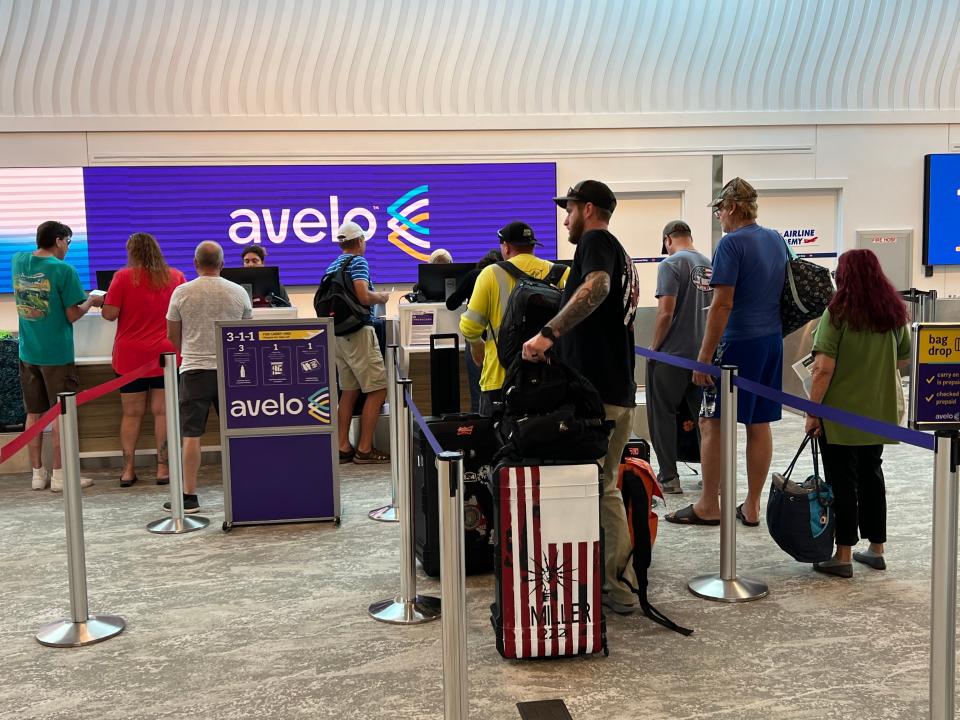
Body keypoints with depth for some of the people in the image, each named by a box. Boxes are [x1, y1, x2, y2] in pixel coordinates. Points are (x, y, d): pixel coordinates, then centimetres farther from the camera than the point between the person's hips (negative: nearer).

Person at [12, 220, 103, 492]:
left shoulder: (17, 261, 4)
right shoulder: (64, 270, -14)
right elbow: (73, 315, -13)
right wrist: (91, 301, 5)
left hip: (28, 352, 6)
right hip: (56, 353, -5)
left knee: (34, 414, 12)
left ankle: (37, 474, 17)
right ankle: (59, 475, 8)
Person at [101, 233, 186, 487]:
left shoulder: (123, 277, -5)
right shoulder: (175, 276, 2)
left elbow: (109, 314, -6)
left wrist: (104, 301, 14)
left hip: (130, 356, -1)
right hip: (165, 354, 1)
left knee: (131, 413, 8)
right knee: (163, 411, 4)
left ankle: (128, 469, 11)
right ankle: (163, 468, 5)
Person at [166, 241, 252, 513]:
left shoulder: (182, 292, -2)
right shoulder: (238, 292, 2)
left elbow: (172, 335, 6)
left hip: (194, 370, -2)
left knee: (191, 434, 0)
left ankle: (189, 496, 2)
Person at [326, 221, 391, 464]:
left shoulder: (331, 267, 15)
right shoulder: (358, 262, -9)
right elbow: (363, 296, -23)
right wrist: (381, 297, -4)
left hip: (338, 333, 9)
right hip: (359, 332, -9)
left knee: (348, 391, 12)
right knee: (377, 390, -3)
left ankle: (343, 447, 12)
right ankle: (364, 449, -4)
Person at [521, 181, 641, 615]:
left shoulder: (596, 241, -7)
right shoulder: (621, 256, 24)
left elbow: (597, 286, -29)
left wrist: (549, 332, -35)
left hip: (594, 393, -10)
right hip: (619, 392, 10)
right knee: (605, 488, 15)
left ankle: (616, 587, 2)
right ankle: (618, 585, 19)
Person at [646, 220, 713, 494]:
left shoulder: (671, 264, -11)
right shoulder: (709, 265, 9)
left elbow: (666, 313, -18)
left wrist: (653, 348, -6)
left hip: (673, 354, -6)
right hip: (704, 353, 6)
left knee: (662, 415, 4)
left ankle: (668, 476, 5)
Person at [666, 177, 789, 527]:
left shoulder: (731, 243, -13)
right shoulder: (777, 240, 11)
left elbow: (723, 304, -18)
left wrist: (704, 357, -16)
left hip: (738, 343, -8)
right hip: (772, 341, 8)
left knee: (712, 423, 2)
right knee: (759, 425, 10)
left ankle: (708, 506, 8)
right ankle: (752, 507, 16)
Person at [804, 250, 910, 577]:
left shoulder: (838, 313, -14)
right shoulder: (895, 312, 4)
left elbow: (823, 368, -19)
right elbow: (903, 360, 15)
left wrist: (812, 411, -12)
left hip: (841, 414, -6)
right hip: (880, 412, 6)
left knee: (842, 480, 2)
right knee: (871, 475, 17)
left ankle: (843, 556, 7)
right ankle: (876, 549, 26)